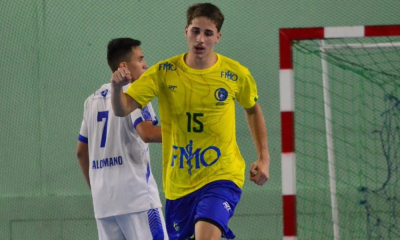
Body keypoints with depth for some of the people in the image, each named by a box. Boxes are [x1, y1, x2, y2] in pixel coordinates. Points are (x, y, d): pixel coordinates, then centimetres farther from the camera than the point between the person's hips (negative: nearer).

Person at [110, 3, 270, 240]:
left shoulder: (236, 74, -4)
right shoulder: (164, 72, -5)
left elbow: (253, 109, 16)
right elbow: (122, 109, -12)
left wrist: (264, 158, 10)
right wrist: (116, 87, -35)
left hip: (222, 176, -3)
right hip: (178, 183, 3)